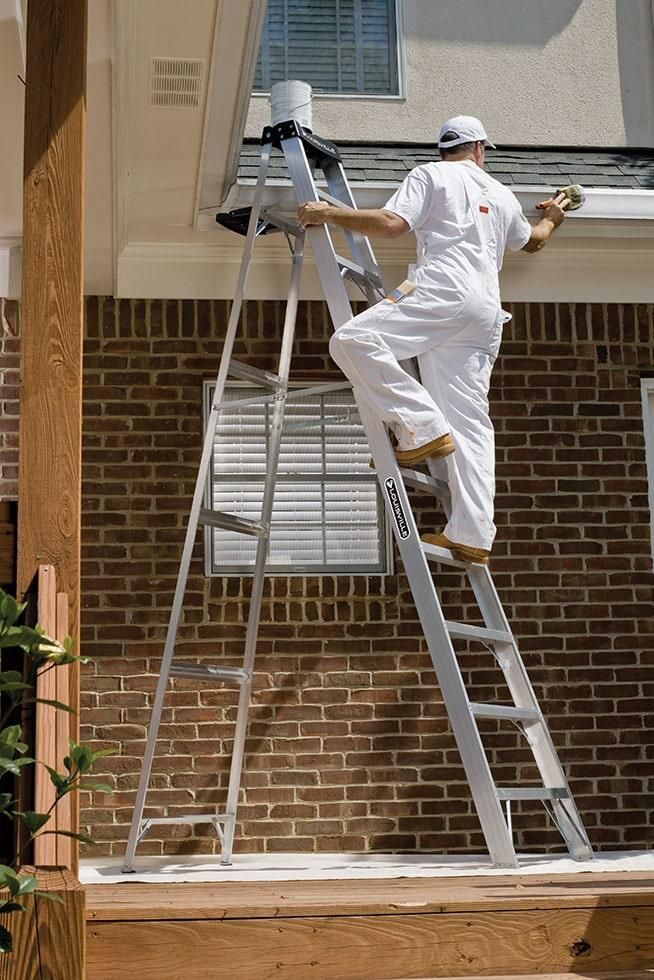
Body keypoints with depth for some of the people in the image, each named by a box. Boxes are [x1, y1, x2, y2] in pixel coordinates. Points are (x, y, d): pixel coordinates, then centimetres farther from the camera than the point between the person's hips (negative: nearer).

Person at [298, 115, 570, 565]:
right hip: (487, 311, 7)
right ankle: (473, 535, -6)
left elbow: (392, 224, -6)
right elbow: (533, 240, 46)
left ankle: (422, 429, -23)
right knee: (470, 423, 1)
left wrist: (329, 213, 3)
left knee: (354, 341, -17)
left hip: (444, 292, -7)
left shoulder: (431, 175, 10)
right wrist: (552, 218, 68)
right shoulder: (501, 195, 28)